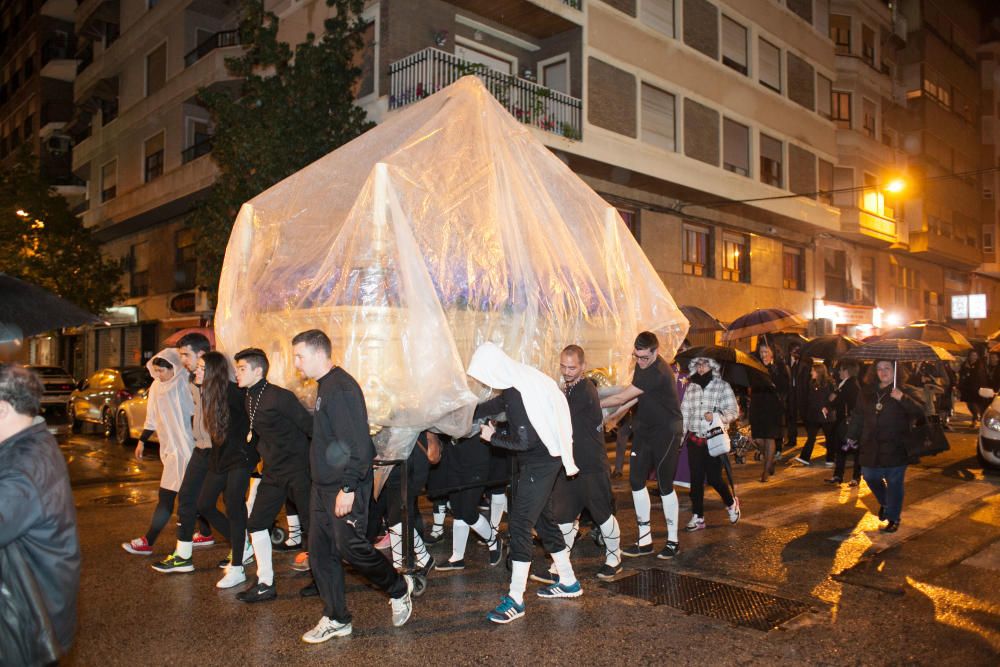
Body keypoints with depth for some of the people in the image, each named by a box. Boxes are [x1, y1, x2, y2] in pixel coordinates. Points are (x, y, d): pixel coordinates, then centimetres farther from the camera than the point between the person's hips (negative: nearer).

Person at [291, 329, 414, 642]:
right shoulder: (325, 386, 13)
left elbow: (356, 443, -23)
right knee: (320, 550, 10)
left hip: (345, 487, -10)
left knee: (350, 546, -4)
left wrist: (348, 488, -24)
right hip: (323, 486, 10)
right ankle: (336, 619, 21)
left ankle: (399, 588, 20)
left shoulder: (341, 388, -18)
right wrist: (323, 484, 18)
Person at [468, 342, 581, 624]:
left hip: (539, 463, -10)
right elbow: (498, 403, 23)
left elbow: (523, 441, -24)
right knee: (541, 518, 19)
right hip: (541, 460, 10)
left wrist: (493, 437, -9)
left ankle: (515, 599, 1)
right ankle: (568, 582, 32)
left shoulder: (517, 393, -25)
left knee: (519, 524, -6)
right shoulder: (520, 379, 4)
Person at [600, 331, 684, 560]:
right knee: (636, 480, 2)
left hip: (666, 431, -8)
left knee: (665, 486, -1)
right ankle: (645, 540, 10)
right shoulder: (642, 365, 2)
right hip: (645, 428, 8)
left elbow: (621, 398, -25)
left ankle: (672, 541, 15)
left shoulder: (658, 373, -27)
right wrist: (617, 414, 6)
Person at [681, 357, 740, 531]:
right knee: (696, 479, 4)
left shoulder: (722, 386, -1)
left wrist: (716, 416, -21)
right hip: (694, 439, 3)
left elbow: (734, 411, -3)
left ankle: (731, 502, 28)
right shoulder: (691, 387, 9)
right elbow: (685, 412, 10)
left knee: (714, 478, -2)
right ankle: (698, 517, 12)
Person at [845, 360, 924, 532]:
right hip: (871, 447, 4)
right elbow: (858, 415, 13)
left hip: (895, 448, -4)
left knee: (894, 483, 4)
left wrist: (902, 398, -32)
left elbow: (919, 411, -19)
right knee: (870, 477, 11)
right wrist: (852, 436, 14)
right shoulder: (867, 391, 6)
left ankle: (893, 518, 20)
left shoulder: (903, 391, -7)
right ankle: (884, 502, 41)